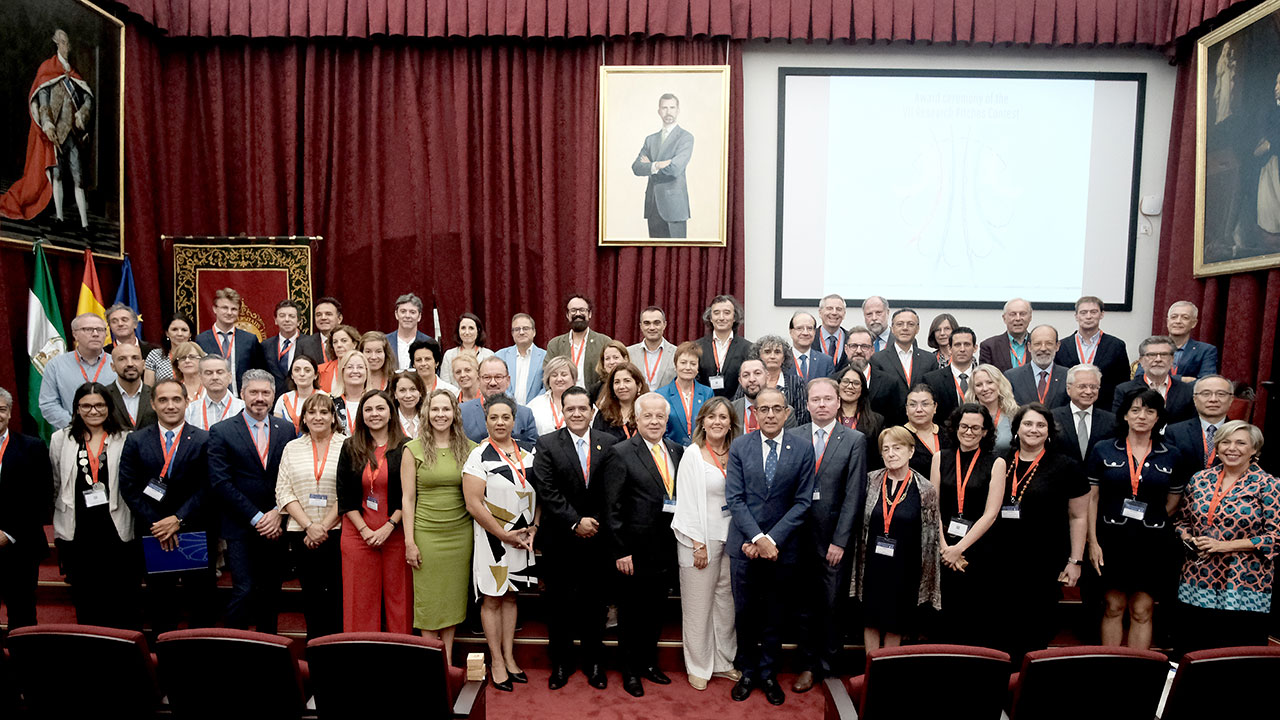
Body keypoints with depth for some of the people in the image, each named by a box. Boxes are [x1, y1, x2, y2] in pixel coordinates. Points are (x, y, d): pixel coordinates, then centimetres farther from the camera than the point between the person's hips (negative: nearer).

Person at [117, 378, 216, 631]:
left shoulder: (204, 441, 0)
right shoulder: (135, 441, 5)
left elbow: (206, 488, -6)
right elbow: (129, 488, -1)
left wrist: (178, 520, -15)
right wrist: (158, 525, -10)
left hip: (196, 534, -1)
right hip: (152, 534, 2)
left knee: (202, 603, 5)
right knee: (160, 604, 12)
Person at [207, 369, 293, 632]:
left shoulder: (287, 429, 8)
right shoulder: (221, 431, -1)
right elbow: (220, 483, -8)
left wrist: (277, 512, -9)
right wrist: (256, 518, -12)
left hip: (275, 526, 3)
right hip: (241, 528, -3)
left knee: (271, 592, 10)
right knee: (244, 590, -7)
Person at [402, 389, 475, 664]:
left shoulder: (469, 449, 3)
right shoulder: (413, 449, -2)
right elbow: (407, 498, -2)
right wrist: (409, 541, -6)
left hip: (460, 533, 2)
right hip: (426, 533, -2)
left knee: (453, 597, 10)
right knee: (428, 599, 4)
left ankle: (448, 660, 23)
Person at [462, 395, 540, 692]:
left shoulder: (530, 452, 3)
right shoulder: (479, 456, -10)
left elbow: (541, 493, 9)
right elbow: (473, 504, -15)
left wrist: (533, 528, -5)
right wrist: (505, 535, -14)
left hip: (524, 538, 4)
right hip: (492, 538, -4)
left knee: (510, 596, 14)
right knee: (492, 599, 6)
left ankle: (509, 657, 26)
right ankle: (496, 661, 19)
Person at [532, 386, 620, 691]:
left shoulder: (609, 444, 2)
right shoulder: (547, 444, -3)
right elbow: (547, 491, -10)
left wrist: (596, 523, -11)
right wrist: (575, 522, -14)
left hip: (597, 538, 1)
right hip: (560, 538, -1)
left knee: (594, 602, 11)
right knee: (559, 603, 10)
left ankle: (593, 662, 27)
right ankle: (560, 663, 25)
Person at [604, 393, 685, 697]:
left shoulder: (677, 451, 6)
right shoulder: (621, 453, -10)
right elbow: (612, 508, -12)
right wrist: (621, 551, -14)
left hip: (667, 547, 5)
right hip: (636, 548, -5)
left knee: (655, 610, 18)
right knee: (631, 612, 10)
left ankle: (649, 663, 35)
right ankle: (630, 671, 26)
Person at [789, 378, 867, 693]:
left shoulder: (855, 440, -1)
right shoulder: (792, 437, 3)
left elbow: (854, 495, -5)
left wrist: (840, 540, -9)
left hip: (834, 540, -1)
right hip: (800, 536, 2)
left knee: (832, 608, 7)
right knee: (805, 607, 11)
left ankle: (828, 666, 24)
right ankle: (808, 665, 26)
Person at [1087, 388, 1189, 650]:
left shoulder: (1171, 456, 3)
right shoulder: (1103, 451, 0)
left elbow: (1173, 502, 12)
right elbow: (1092, 498, 0)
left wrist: (1151, 525, 6)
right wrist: (1093, 542, -5)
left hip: (1152, 544, 1)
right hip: (1112, 540, -1)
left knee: (1142, 611, 5)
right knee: (1114, 607, 6)